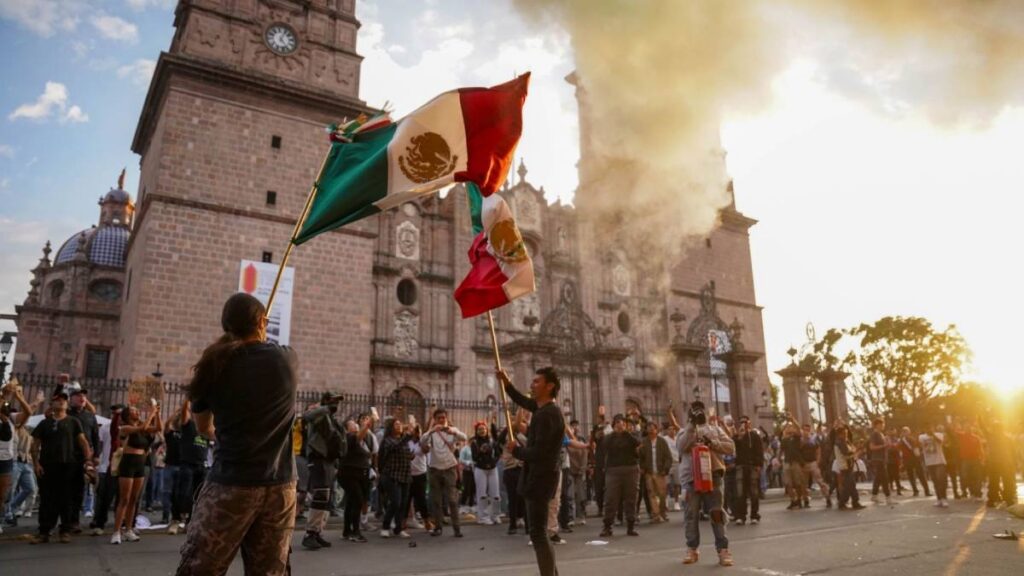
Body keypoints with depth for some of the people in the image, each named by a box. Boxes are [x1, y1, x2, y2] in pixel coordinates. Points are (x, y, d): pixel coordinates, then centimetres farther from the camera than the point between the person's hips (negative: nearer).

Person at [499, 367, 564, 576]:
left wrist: (516, 449, -10)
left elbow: (537, 453, -28)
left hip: (540, 479, -10)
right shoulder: (545, 408, 9)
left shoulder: (547, 415, -22)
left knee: (538, 534, -5)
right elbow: (524, 402, 29)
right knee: (540, 532, 20)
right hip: (540, 477, 10)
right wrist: (507, 384, 17)